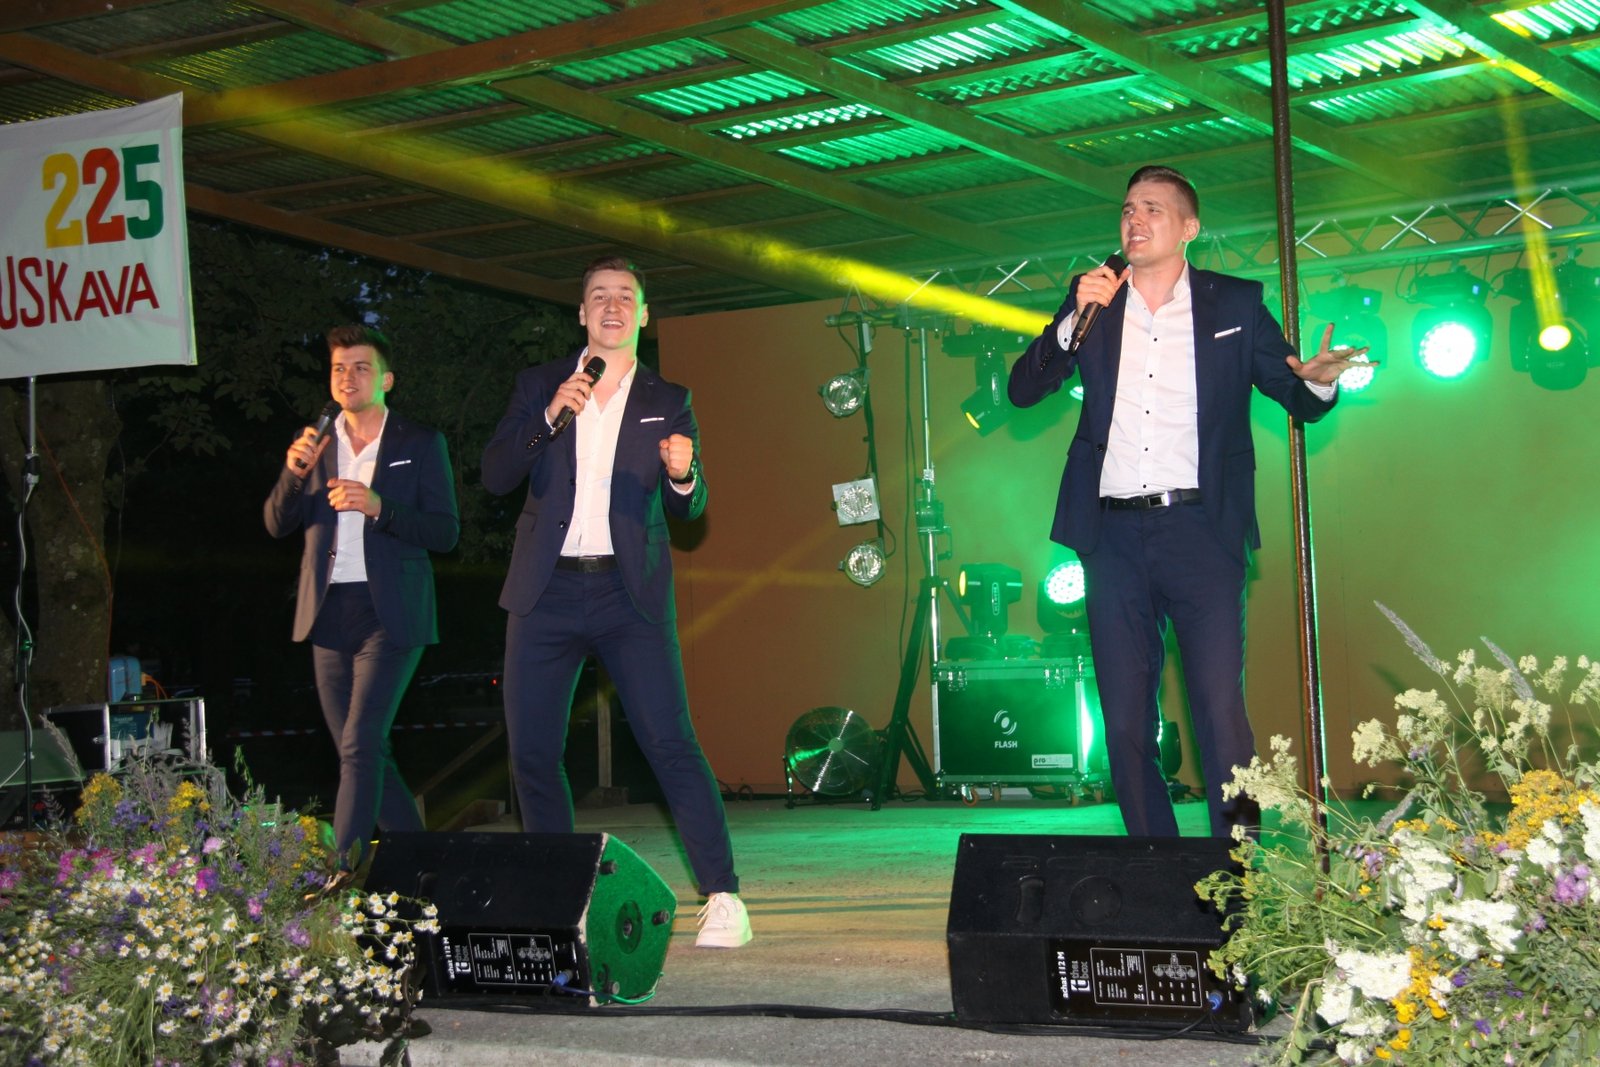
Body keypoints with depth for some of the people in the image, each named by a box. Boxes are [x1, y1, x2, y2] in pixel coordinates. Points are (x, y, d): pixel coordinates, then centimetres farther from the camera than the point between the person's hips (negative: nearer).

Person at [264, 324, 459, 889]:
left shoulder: (421, 444, 3)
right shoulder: (316, 445, 14)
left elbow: (445, 533, -5)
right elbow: (277, 525, 7)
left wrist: (379, 507, -18)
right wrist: (294, 471, -12)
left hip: (390, 614, -5)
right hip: (330, 614, 5)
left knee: (360, 745, -15)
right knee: (365, 754, 8)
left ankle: (346, 870, -17)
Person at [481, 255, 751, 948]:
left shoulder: (667, 401, 11)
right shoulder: (540, 386, 13)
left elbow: (689, 510, 9)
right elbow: (494, 475, 3)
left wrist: (684, 476, -15)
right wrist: (549, 418, -11)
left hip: (629, 593, -2)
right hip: (546, 592, 2)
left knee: (670, 743, -12)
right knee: (532, 752, 3)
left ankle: (722, 897, -10)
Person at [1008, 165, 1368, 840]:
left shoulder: (1235, 304, 8)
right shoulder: (1093, 300, 13)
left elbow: (1300, 401, 11)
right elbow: (1023, 390, 6)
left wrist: (1319, 381, -13)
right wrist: (1076, 318, -8)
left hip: (1199, 529, -2)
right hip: (1114, 536, 3)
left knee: (1220, 709, -12)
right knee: (1125, 720, 4)